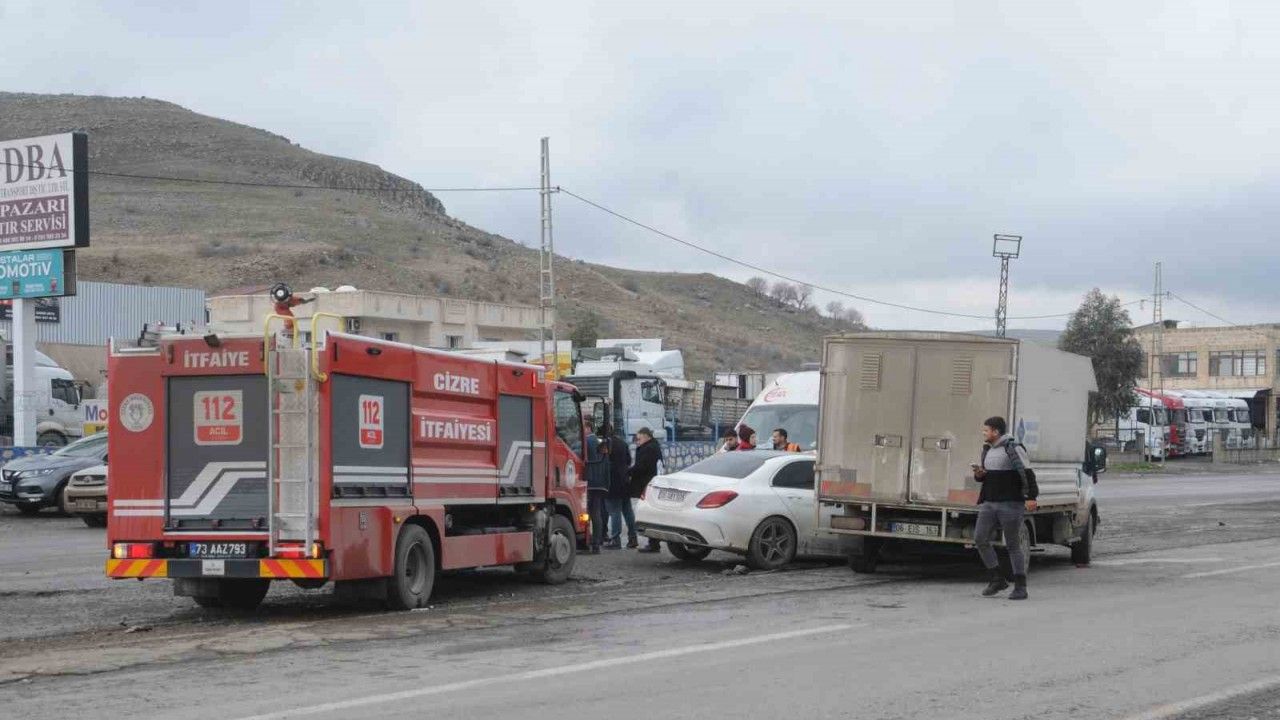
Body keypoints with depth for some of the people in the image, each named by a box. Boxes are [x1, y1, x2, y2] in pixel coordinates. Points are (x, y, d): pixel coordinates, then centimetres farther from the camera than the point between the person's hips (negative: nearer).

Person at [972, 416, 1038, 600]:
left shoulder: (1013, 448, -11)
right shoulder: (987, 450, 14)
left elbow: (1027, 474, -18)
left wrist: (1031, 497, -29)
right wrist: (979, 474, 1)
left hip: (1011, 504, -7)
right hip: (990, 504, 7)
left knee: (1013, 545, -3)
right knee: (980, 539, -3)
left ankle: (1020, 587, 4)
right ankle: (997, 580, 8)